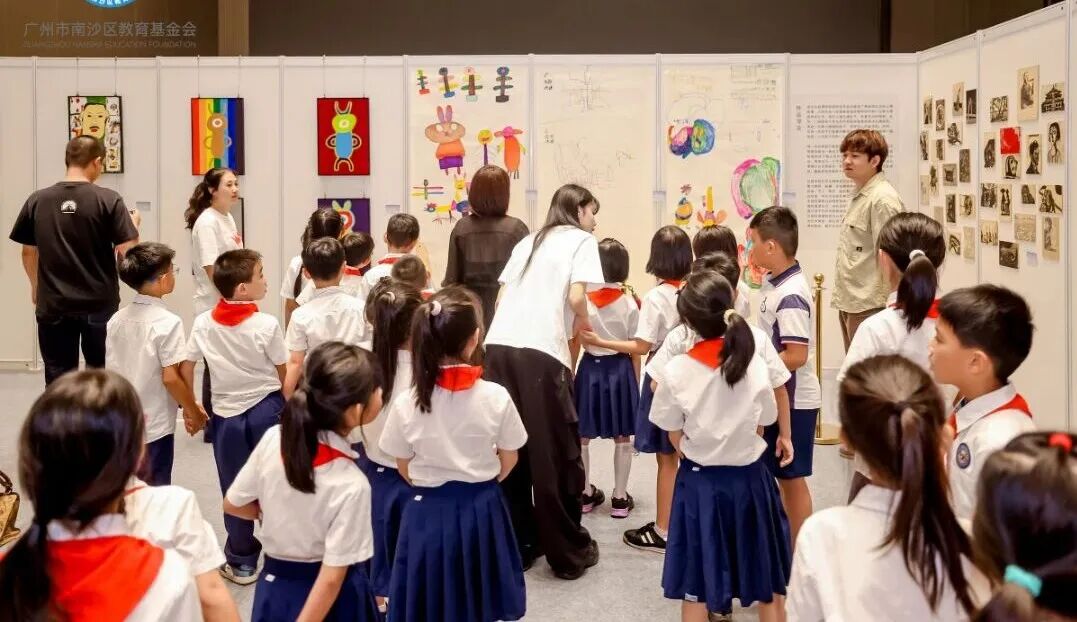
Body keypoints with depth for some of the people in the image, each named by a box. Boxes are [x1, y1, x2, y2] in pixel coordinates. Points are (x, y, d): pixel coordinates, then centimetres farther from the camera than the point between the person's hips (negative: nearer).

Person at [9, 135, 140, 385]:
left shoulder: (37, 200, 0)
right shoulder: (108, 199, -9)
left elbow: (28, 252, 9)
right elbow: (127, 251, -12)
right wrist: (134, 224, 9)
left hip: (53, 305, 2)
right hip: (100, 304, -2)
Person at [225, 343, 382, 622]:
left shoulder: (273, 439, -16)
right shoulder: (351, 485, -28)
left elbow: (232, 505, 0)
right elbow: (331, 579, -24)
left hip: (275, 587, 4)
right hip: (329, 599, -4)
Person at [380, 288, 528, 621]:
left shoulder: (405, 404, -14)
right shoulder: (496, 397, -14)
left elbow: (405, 469, -1)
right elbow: (508, 459, -1)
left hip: (428, 512, 0)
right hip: (481, 509, 1)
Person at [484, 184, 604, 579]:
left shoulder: (528, 241, 26)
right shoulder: (582, 240, 8)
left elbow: (502, 296, 18)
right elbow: (576, 297, -6)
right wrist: (582, 324, 12)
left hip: (499, 345, 6)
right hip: (541, 352, -6)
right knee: (555, 453, 3)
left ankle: (516, 544, 21)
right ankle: (569, 553, 12)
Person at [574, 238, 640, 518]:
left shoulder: (583, 299, -10)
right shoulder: (630, 303, -8)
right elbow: (635, 350, -4)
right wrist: (636, 383, 7)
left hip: (590, 368, 0)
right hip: (620, 370, 0)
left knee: (582, 437, 16)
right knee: (622, 439, 13)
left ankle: (585, 493, 25)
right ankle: (620, 498, 17)